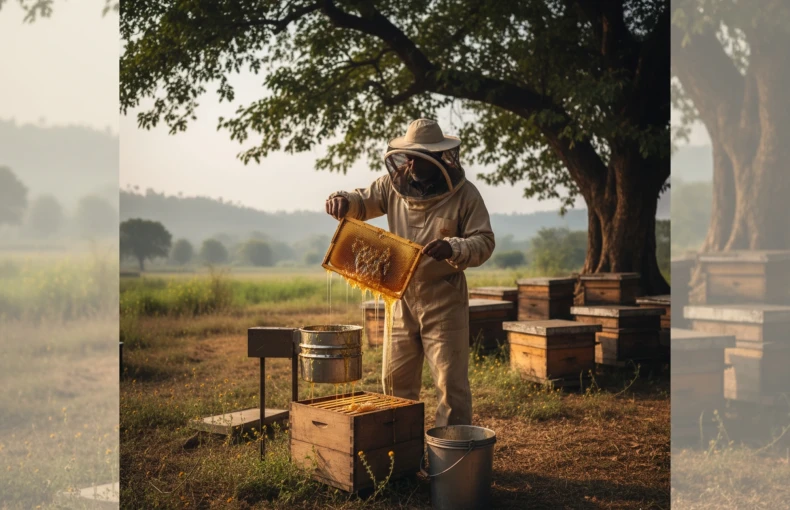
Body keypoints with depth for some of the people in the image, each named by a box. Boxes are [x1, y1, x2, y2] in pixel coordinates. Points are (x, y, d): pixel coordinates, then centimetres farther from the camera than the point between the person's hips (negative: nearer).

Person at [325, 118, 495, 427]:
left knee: (450, 382, -1)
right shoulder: (395, 185, 3)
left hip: (444, 301, -5)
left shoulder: (464, 194, -9)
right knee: (396, 381, 14)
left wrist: (453, 248, -31)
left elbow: (484, 242, -11)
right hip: (401, 299, 5)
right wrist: (343, 201, -10)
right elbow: (364, 202, 14)